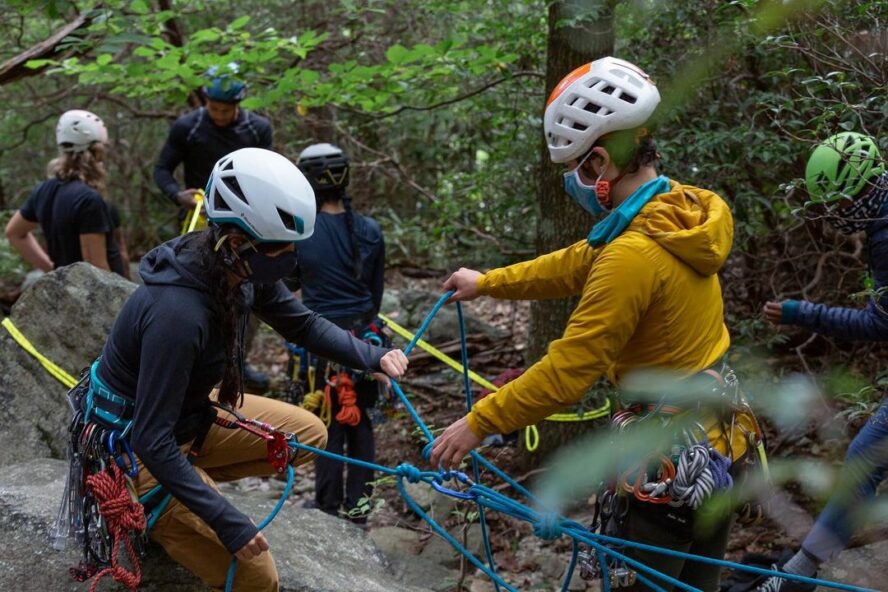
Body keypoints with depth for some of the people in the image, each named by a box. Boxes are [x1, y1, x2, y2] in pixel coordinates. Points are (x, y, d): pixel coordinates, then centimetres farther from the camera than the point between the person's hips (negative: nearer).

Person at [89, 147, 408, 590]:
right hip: (134, 447, -8)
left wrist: (374, 357, -12)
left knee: (309, 434, 6)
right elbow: (152, 442, -31)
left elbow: (304, 324, 4)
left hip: (191, 415, 8)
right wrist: (229, 523, -29)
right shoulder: (179, 313, -36)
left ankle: (193, 482, 10)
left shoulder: (243, 269, -13)